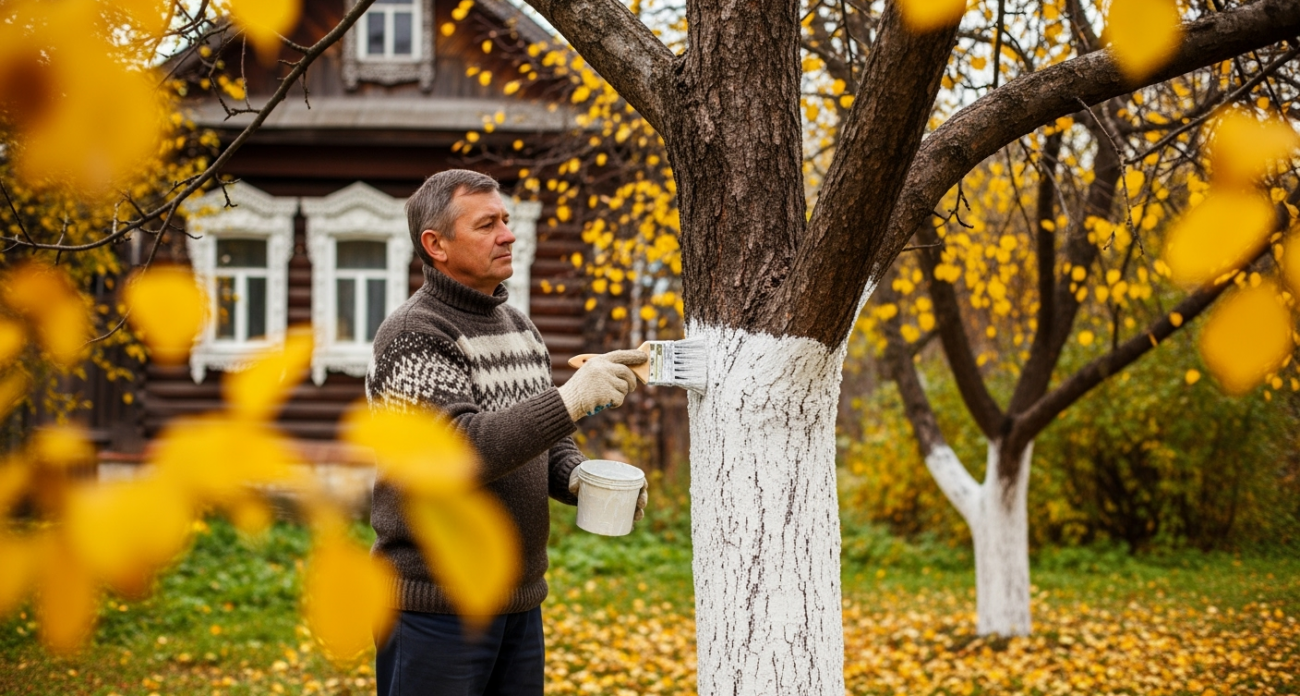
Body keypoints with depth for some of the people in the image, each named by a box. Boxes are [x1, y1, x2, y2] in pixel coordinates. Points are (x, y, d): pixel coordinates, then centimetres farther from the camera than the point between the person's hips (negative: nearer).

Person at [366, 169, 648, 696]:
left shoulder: (519, 327, 13)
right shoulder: (411, 336, -13)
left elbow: (547, 442, 18)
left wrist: (576, 479, -5)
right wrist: (569, 400, -32)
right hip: (436, 607, -7)